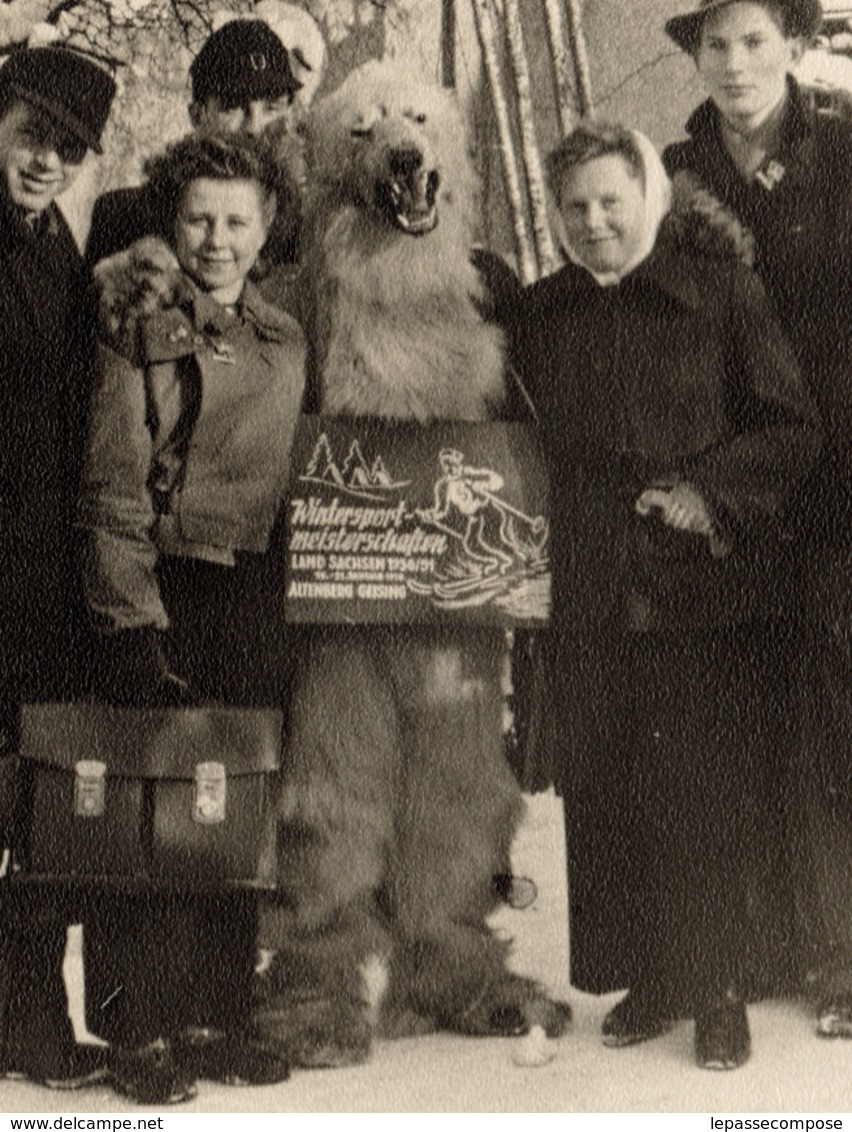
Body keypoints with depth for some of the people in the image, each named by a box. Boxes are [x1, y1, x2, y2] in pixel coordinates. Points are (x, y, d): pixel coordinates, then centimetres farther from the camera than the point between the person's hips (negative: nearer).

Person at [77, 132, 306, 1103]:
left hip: (255, 595, 5)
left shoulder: (284, 340, 13)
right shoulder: (141, 325, -2)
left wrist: (287, 606, 13)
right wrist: (134, 624, -14)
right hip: (162, 592, -5)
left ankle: (221, 1014, 18)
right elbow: (113, 488, -7)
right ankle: (142, 1031, 6)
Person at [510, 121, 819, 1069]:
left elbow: (792, 427, 0)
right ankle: (642, 981, 21)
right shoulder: (539, 314, 14)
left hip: (699, 587, -3)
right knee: (603, 796, 6)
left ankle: (715, 991, 14)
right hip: (587, 599, 4)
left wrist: (710, 489, -12)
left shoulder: (721, 291, 2)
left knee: (705, 796, -1)